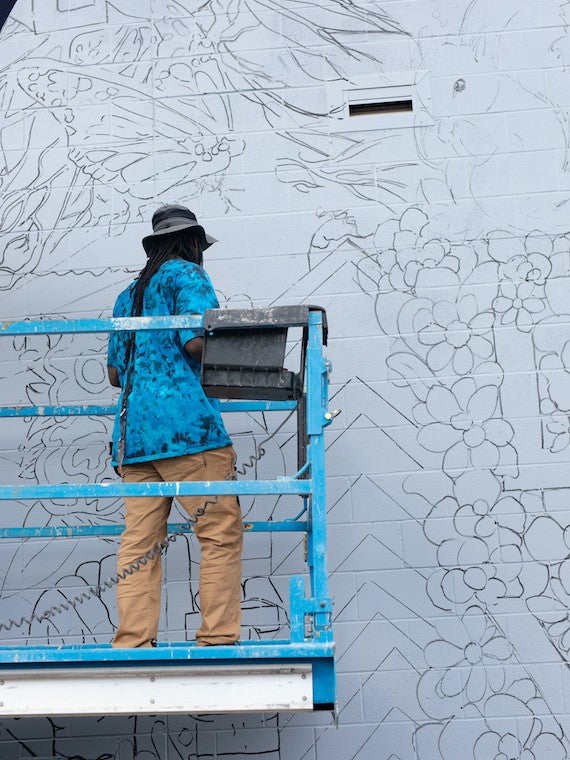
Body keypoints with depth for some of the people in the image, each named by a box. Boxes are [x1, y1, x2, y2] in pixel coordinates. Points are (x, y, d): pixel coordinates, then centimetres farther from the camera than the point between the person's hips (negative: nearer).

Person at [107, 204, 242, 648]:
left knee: (139, 540, 3)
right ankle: (218, 640, -9)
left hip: (132, 431, 8)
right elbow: (196, 341, -11)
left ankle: (133, 643, -2)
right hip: (185, 423, -7)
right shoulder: (187, 275, 5)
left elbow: (114, 372, 23)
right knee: (222, 532, -4)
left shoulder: (128, 295, 26)